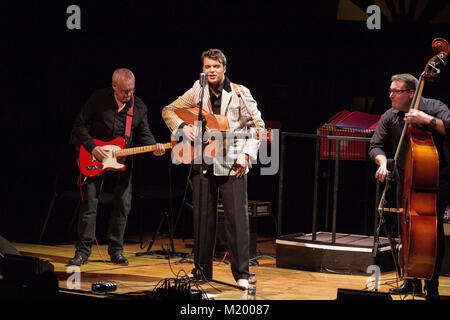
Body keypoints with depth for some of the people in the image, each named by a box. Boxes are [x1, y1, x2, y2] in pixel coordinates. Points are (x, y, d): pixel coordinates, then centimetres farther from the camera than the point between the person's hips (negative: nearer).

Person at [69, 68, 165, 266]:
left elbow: (144, 133, 6)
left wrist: (154, 146, -15)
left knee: (123, 206, 1)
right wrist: (92, 147, -14)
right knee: (89, 204, -5)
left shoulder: (139, 107, 2)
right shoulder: (98, 99, -7)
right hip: (95, 159, -3)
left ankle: (116, 250, 14)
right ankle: (83, 251, 2)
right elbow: (79, 125, -4)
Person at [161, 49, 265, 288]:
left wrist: (246, 154, -9)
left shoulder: (240, 93, 0)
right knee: (202, 217, 7)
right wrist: (182, 127, -6)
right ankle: (202, 271, 18)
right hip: (203, 164, 3)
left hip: (232, 166, -3)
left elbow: (257, 125, 1)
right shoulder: (196, 93, 7)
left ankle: (241, 274, 1)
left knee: (237, 218, -5)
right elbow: (168, 111, 14)